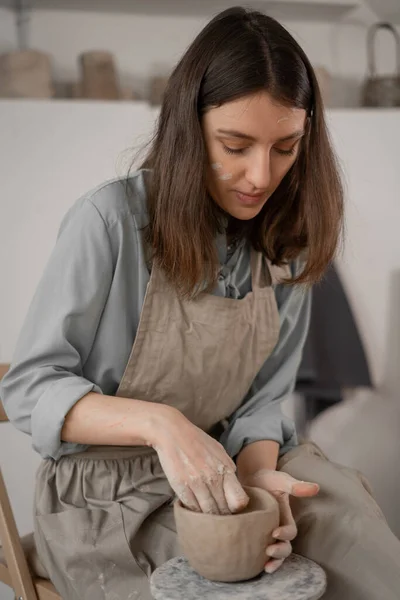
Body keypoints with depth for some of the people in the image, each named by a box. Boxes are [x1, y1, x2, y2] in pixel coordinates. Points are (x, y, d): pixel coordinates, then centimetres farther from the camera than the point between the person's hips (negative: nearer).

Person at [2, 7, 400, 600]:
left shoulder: (287, 242, 0)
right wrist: (159, 422, -30)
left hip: (227, 465, 5)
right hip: (107, 490, -4)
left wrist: (255, 474, -19)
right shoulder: (111, 221, -17)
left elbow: (262, 399, 2)